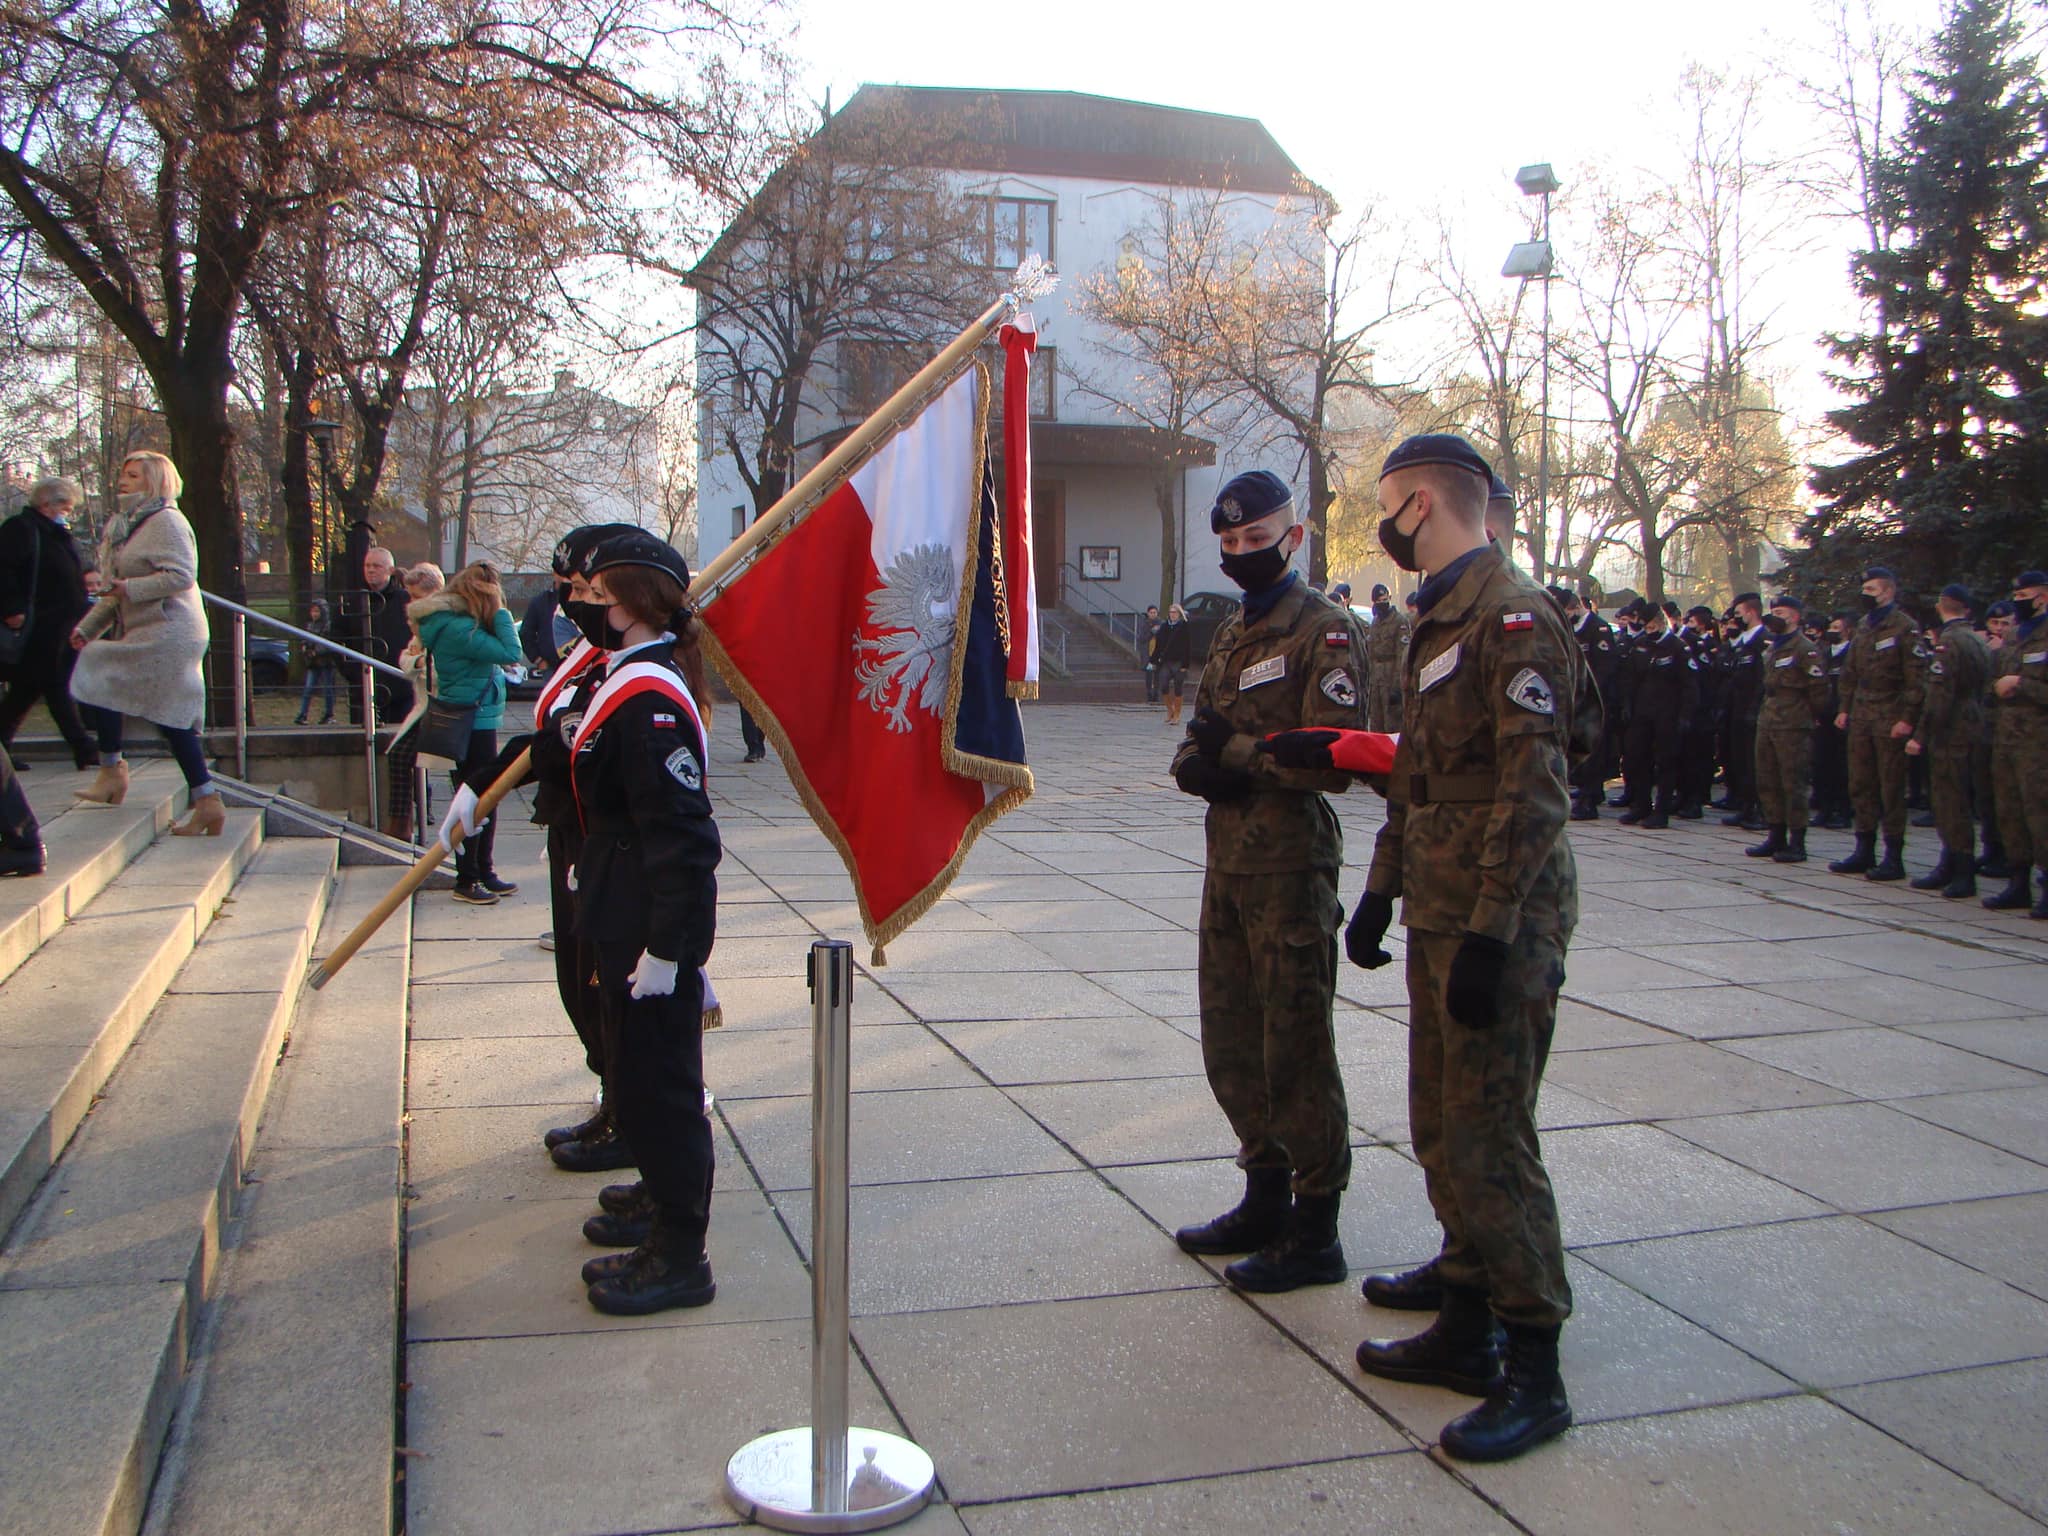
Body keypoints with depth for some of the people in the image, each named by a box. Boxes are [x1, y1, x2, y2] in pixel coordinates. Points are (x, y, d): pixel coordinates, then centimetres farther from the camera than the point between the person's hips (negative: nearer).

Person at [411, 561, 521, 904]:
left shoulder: (455, 622, 10)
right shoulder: (459, 628, -21)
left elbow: (498, 652, 12)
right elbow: (510, 653, -24)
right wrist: (500, 611, -17)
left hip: (477, 723, 11)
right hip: (471, 724, -11)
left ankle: (484, 872, 28)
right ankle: (467, 880, 8)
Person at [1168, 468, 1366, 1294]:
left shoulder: (1324, 629, -10)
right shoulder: (1233, 632, 16)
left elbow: (1334, 760, -19)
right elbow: (1198, 743, 16)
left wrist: (1235, 749, -13)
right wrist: (1200, 764, -6)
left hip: (1290, 867, -8)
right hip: (1227, 862, 8)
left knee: (1295, 1048, -1)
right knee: (1231, 1043, 14)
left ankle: (1316, 1233, 10)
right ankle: (1266, 1197, 30)